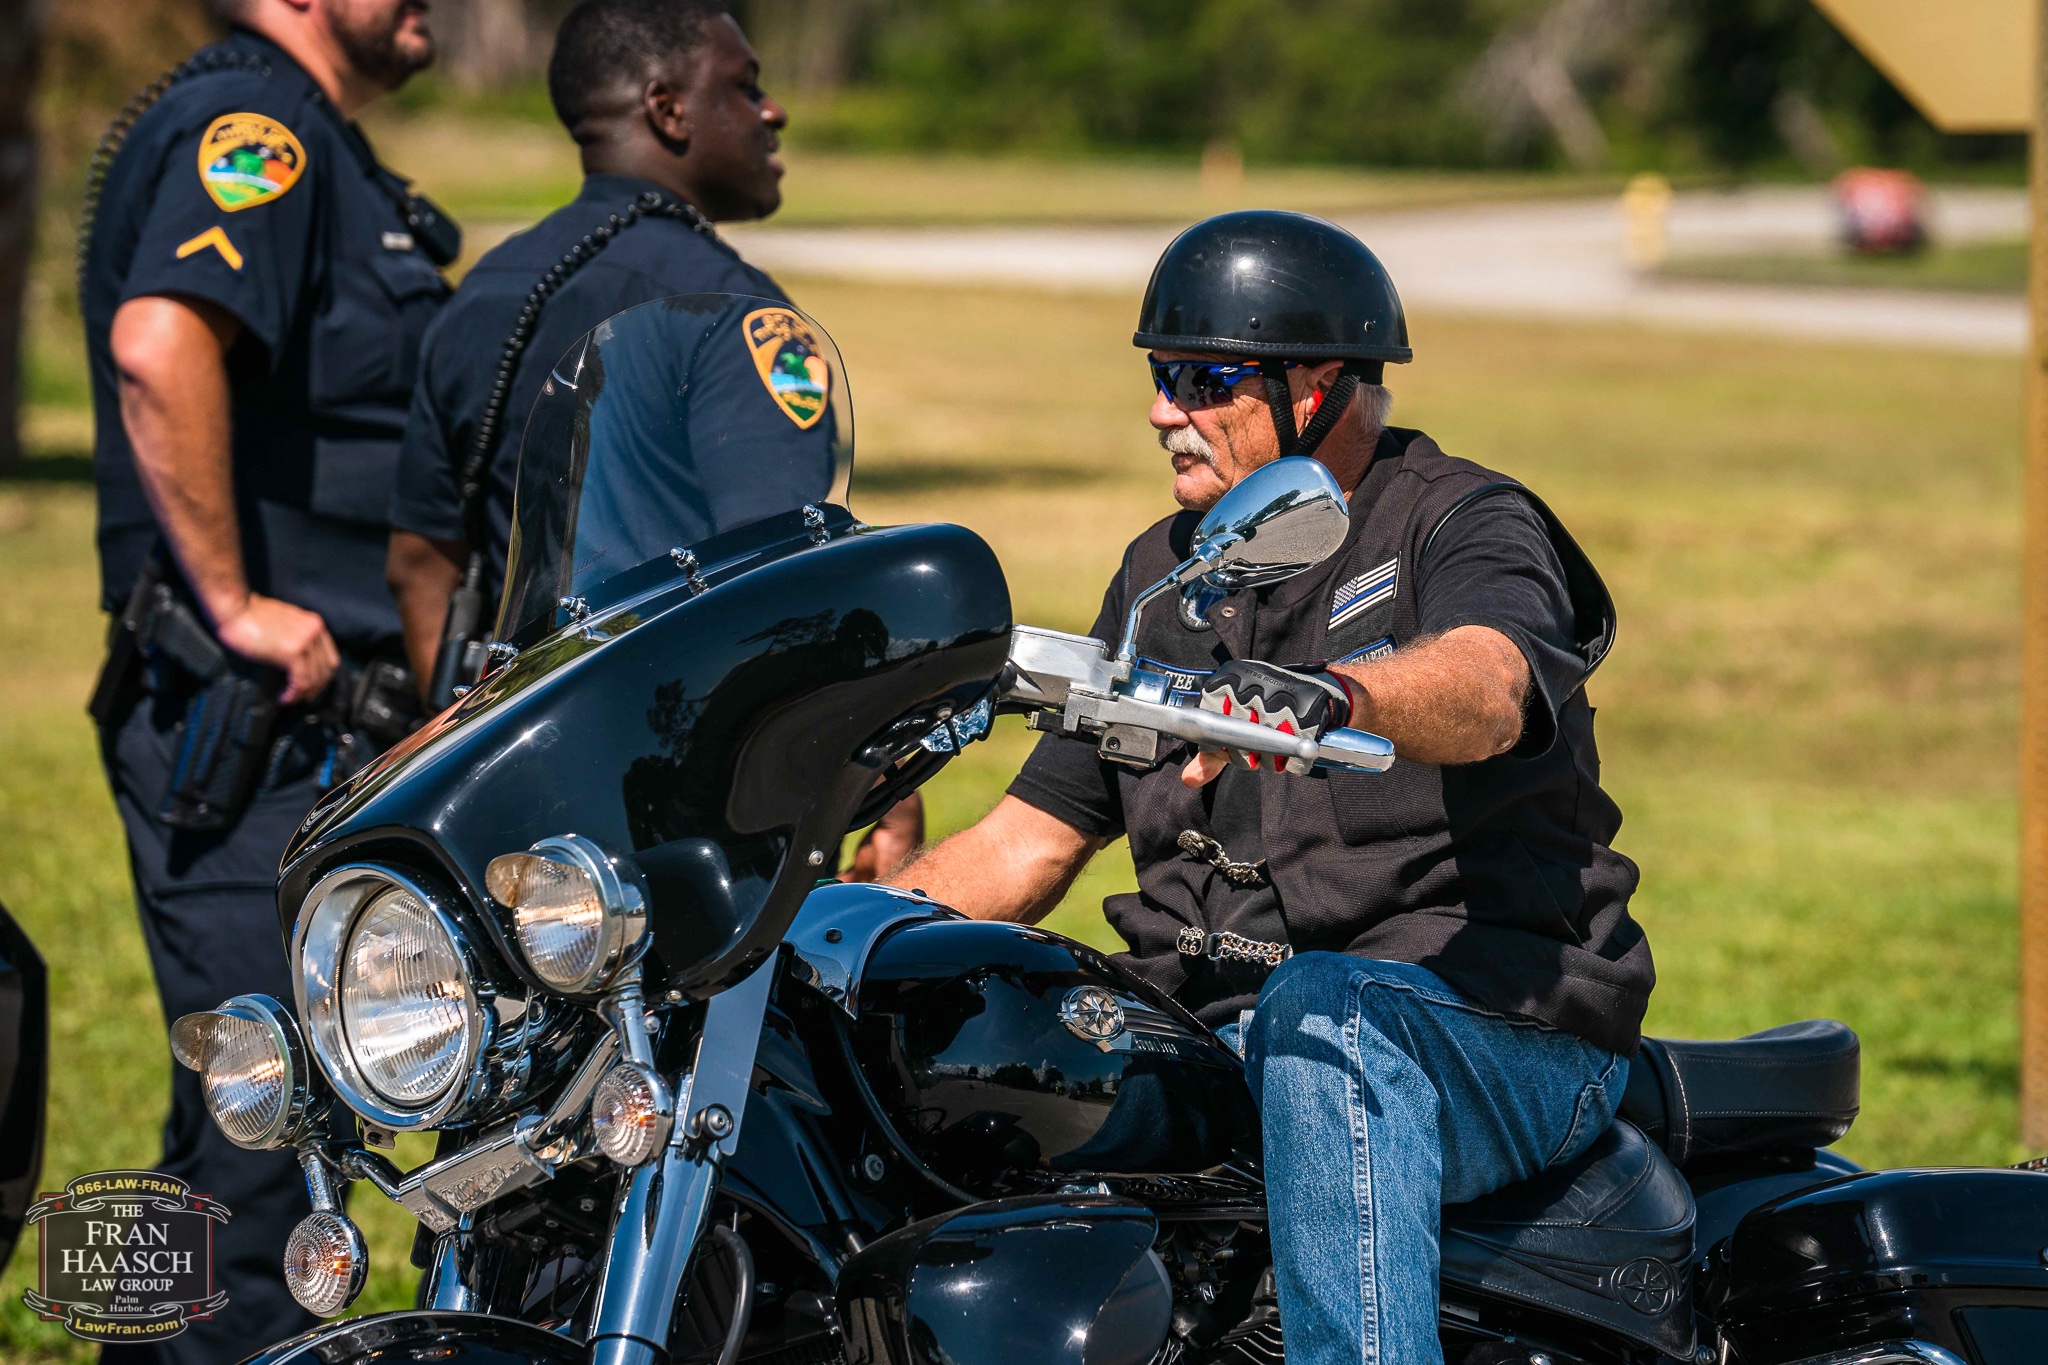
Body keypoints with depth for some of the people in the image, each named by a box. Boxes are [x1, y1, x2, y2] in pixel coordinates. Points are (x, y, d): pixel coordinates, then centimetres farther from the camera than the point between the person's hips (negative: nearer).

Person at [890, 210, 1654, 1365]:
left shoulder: (1464, 522, -3)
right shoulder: (1164, 577, 18)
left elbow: (1487, 688, -28)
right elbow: (1035, 839, 18)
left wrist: (1327, 694, -50)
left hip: (1501, 1033, -6)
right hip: (1223, 1042, 6)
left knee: (1324, 1009, -40)